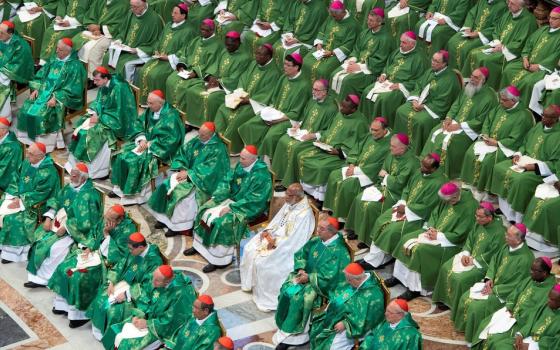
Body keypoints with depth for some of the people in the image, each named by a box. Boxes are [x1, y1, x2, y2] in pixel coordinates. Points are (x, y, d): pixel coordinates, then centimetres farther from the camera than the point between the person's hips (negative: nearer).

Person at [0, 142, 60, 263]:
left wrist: (21, 202, -22)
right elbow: (16, 179, 4)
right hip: (19, 197, 8)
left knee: (16, 217, -25)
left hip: (35, 204, -8)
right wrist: (14, 196, -11)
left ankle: (13, 251, -15)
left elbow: (39, 195, -22)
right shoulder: (27, 162, 0)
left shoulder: (48, 172, -22)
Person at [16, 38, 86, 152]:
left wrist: (56, 98, -21)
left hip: (60, 96, -6)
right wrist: (36, 89, -1)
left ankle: (44, 142, -19)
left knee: (42, 112, -29)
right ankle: (28, 138, -5)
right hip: (44, 90, 7)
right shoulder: (53, 60, 12)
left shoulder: (75, 66, -9)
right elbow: (40, 76, 16)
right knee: (26, 108, -13)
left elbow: (72, 89, -13)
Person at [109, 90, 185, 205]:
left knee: (135, 160, -24)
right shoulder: (150, 110, 3)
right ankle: (120, 188, 2)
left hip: (159, 149, -8)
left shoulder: (170, 116, -20)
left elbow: (170, 139, -24)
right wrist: (141, 139, -13)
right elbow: (138, 123, 6)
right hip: (146, 142, 8)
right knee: (123, 154, -6)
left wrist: (149, 144, -23)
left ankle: (134, 193, -13)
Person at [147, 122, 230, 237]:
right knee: (166, 186, -9)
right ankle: (165, 217, 1)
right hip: (187, 173, 7)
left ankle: (178, 226, -17)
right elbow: (182, 153, 7)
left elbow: (209, 171, -22)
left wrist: (188, 174, -23)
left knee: (183, 193, -29)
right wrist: (181, 169, -12)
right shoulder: (196, 141, 5)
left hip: (204, 181, -7)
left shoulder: (218, 149, -16)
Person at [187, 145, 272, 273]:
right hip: (232, 199, 8)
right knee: (205, 211, 2)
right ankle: (199, 245, 17)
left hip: (247, 208, -8)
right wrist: (215, 197, -5)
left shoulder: (261, 175, -24)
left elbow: (254, 199, -25)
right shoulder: (241, 166, -1)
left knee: (224, 221, -29)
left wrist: (231, 207, -25)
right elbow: (227, 181, 8)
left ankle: (219, 260, -17)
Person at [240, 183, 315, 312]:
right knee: (249, 249, 3)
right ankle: (251, 282, 21)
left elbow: (294, 239, -25)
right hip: (274, 236, 9)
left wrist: (275, 243, -21)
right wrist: (267, 231, -4)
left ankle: (267, 299, -8)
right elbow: (277, 220, 13)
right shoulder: (289, 204, 1)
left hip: (287, 248, -9)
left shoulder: (304, 214, -26)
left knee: (262, 262, -22)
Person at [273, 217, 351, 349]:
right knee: (287, 289, -15)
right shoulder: (316, 241, 2)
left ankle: (288, 333, -13)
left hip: (322, 284, -7)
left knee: (299, 296, -26)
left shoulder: (338, 251, -20)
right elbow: (300, 254, 7)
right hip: (306, 275, 7)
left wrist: (309, 277, -20)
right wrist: (300, 269, -11)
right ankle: (284, 326, -8)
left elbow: (329, 275, -23)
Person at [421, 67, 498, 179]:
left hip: (471, 128, -7)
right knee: (435, 133, -10)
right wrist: (448, 118, -4)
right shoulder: (468, 88, 5)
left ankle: (444, 172, -10)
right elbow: (456, 104, 14)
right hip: (456, 121, 8)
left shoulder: (489, 97, -18)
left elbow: (480, 121, -18)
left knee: (447, 140, -25)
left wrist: (459, 126, -19)